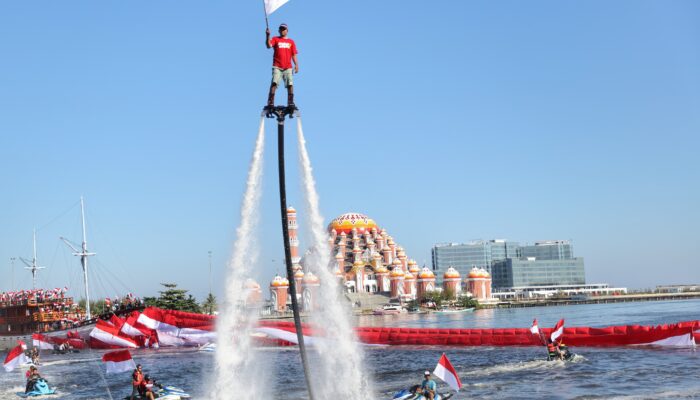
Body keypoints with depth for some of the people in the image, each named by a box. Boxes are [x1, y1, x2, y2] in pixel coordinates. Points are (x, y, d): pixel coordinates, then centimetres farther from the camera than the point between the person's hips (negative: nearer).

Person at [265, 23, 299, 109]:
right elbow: (269, 45, -7)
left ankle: (291, 103, -3)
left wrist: (296, 64, 0)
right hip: (277, 66, -2)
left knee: (290, 84, -7)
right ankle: (270, 102, -19)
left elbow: (294, 54, 13)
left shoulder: (291, 42, 17)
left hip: (288, 67, 2)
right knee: (274, 83, -15)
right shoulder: (275, 39, 12)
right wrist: (268, 36, -20)